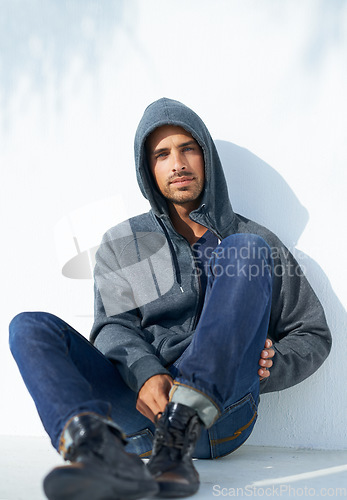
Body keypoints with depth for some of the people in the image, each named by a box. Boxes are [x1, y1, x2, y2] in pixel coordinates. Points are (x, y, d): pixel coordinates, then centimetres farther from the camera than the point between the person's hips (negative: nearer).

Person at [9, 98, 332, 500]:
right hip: (137, 409, 2)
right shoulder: (120, 245, 17)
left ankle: (177, 439, -32)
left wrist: (268, 368, -3)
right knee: (31, 327, -15)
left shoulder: (257, 244, 16)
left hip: (221, 412, -1)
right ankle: (102, 452, -45)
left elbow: (313, 334, 19)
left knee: (246, 253, -17)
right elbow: (114, 327, 3)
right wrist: (144, 374, -20)